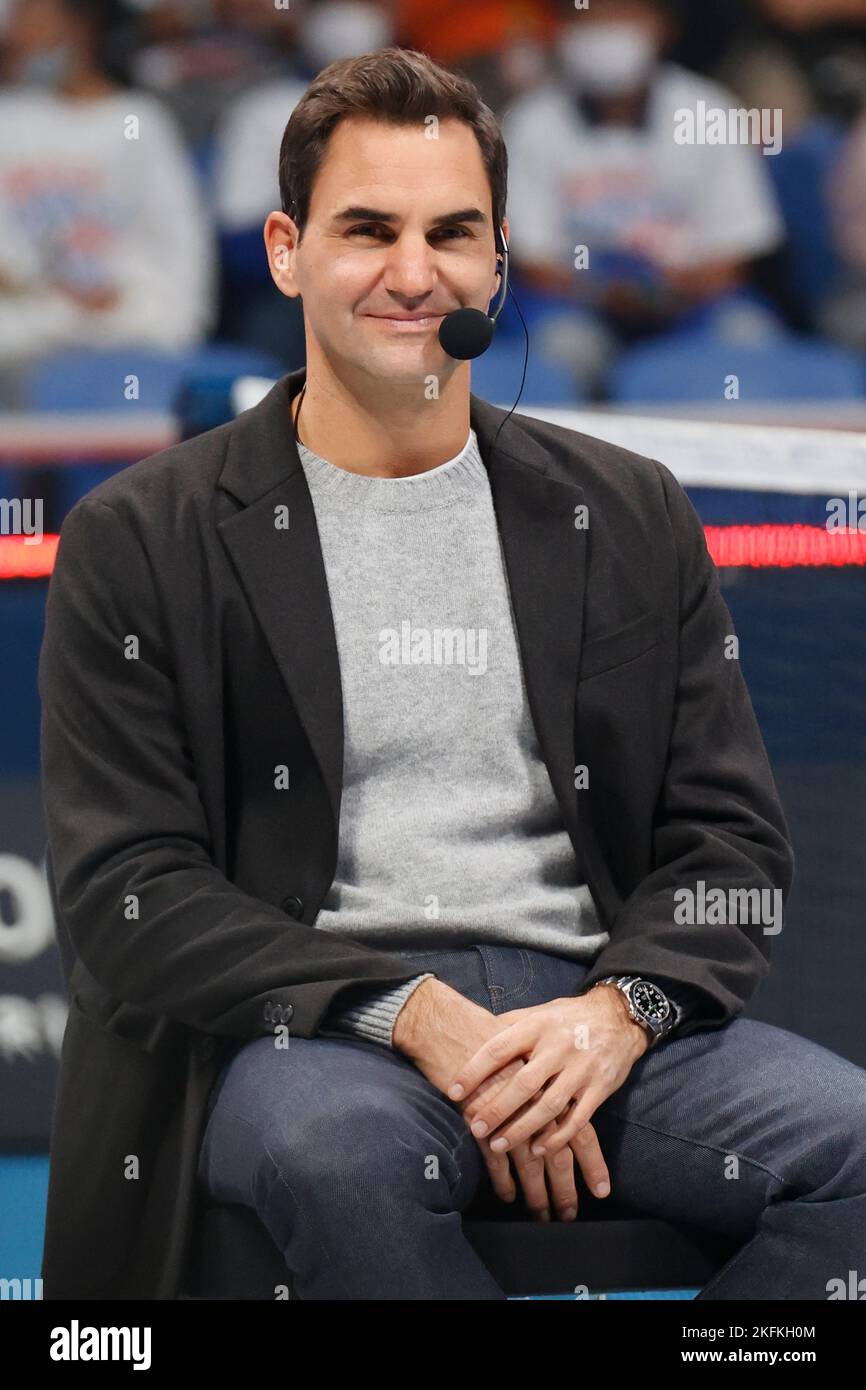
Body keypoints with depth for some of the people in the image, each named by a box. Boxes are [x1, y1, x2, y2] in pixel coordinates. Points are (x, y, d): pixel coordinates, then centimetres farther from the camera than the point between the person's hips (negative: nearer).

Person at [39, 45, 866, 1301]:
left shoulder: (632, 518, 17)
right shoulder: (141, 544, 7)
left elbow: (732, 837, 13)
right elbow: (127, 891, -2)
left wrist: (617, 1011, -11)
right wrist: (415, 1018, -16)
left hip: (595, 1017, 3)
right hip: (307, 1027, -3)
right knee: (337, 1147, -39)